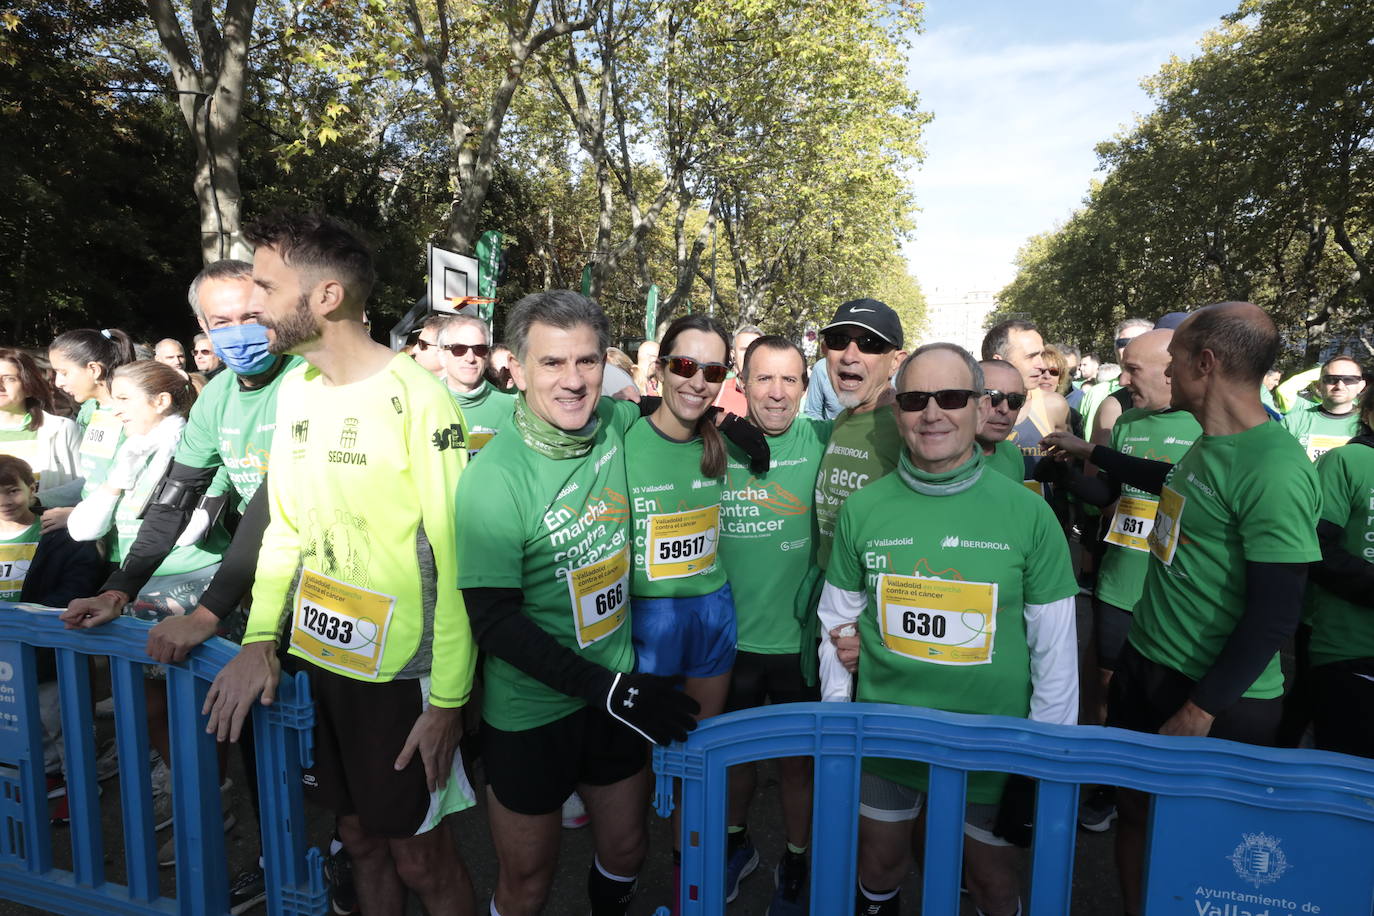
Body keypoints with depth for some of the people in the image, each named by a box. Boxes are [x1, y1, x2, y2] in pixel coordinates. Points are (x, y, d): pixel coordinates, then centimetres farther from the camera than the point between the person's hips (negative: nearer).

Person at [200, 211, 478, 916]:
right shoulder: (294, 389, 5)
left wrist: (448, 700, -17)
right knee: (360, 838, 22)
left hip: (402, 671, -6)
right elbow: (284, 526, 11)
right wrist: (260, 637, 0)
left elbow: (453, 553, -17)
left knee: (419, 856, 10)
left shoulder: (414, 395, -17)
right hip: (315, 656, 6)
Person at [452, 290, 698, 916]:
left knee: (625, 851, 23)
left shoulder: (616, 424, -7)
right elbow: (494, 621, -21)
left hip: (617, 690, 5)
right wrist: (612, 692, -22)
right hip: (531, 713, -4)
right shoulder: (494, 478, -22)